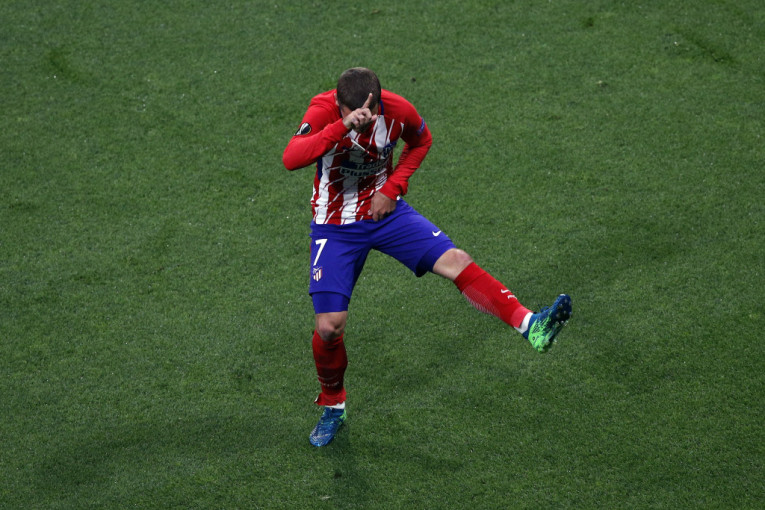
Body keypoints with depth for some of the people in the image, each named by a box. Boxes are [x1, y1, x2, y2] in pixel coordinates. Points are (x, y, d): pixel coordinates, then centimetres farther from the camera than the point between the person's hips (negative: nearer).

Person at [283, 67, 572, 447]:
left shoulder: (398, 110, -16)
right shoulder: (323, 110, -25)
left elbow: (421, 141, 9)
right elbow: (290, 159, -43)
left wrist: (393, 186, -5)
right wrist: (342, 127, -53)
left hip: (386, 212, 2)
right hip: (336, 227, -2)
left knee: (456, 262, -18)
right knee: (329, 326, -6)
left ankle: (530, 326, -23)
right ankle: (332, 407, 19)